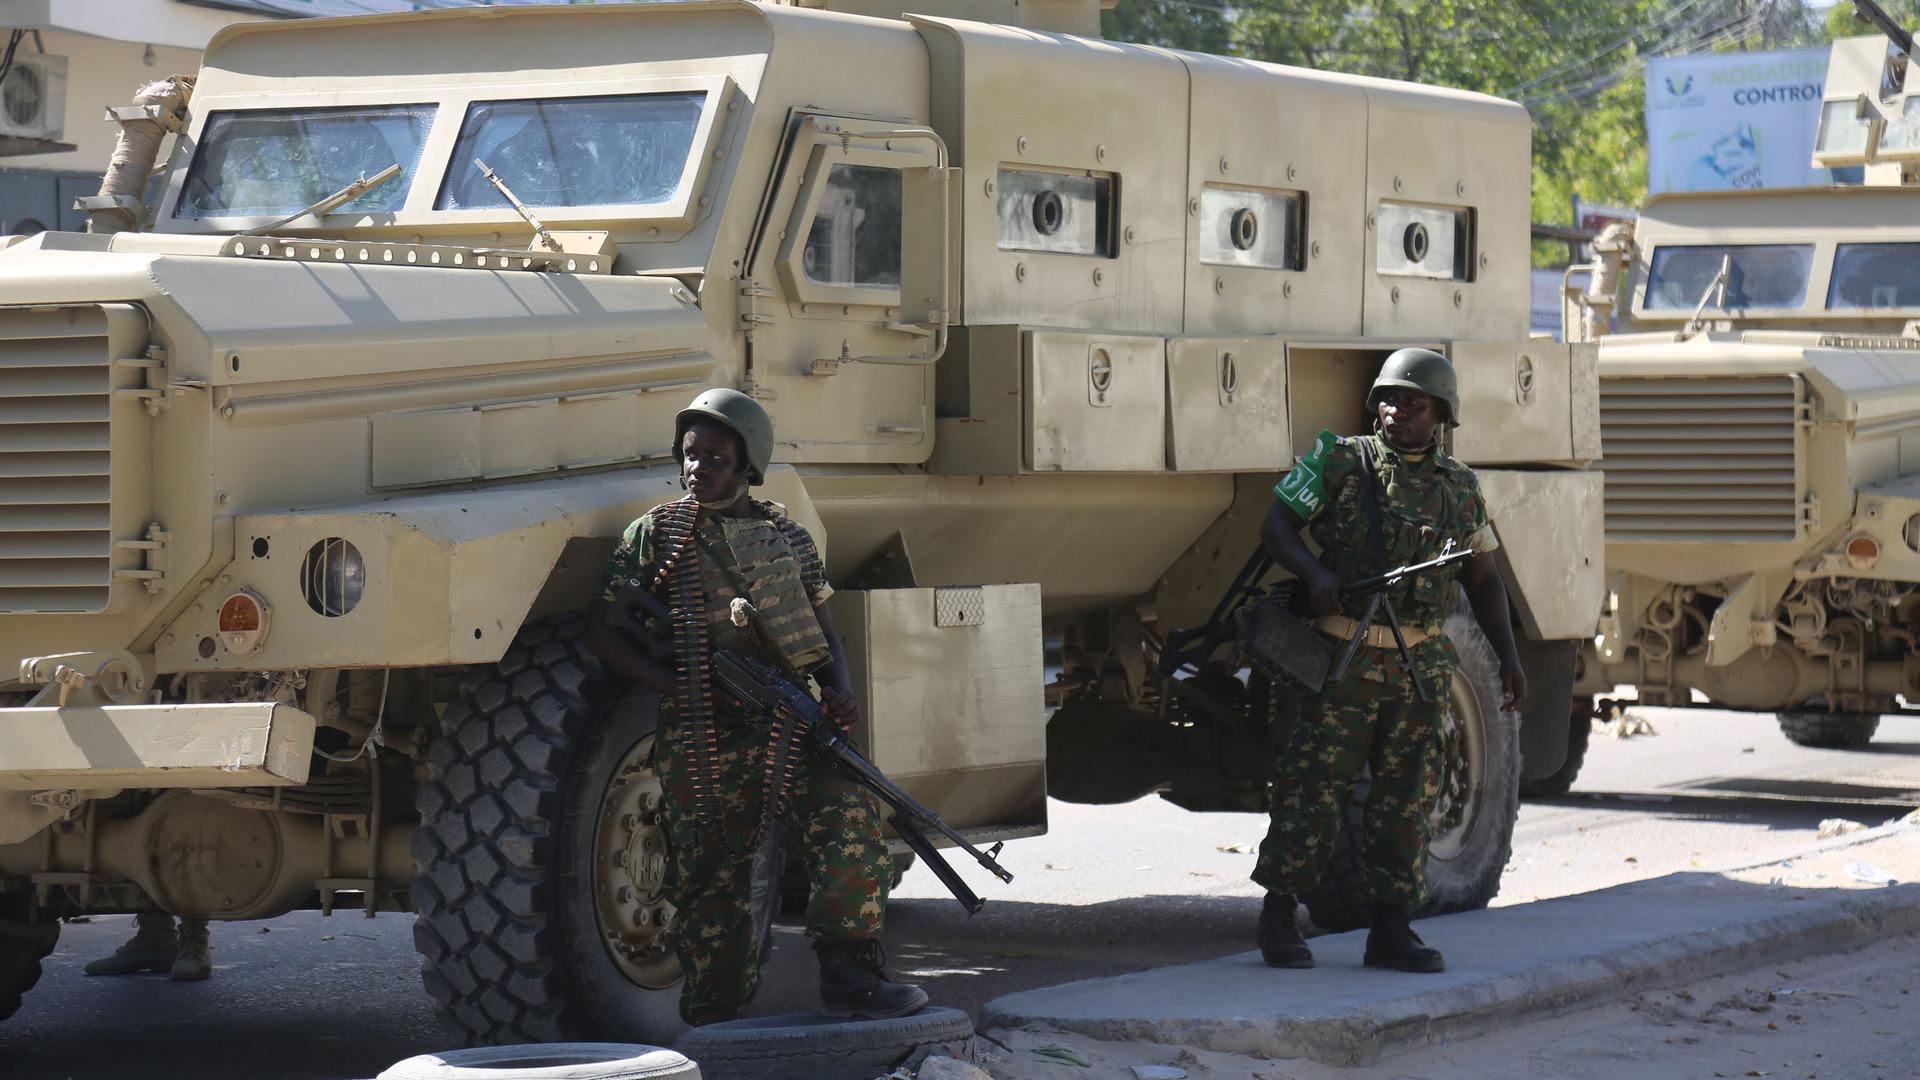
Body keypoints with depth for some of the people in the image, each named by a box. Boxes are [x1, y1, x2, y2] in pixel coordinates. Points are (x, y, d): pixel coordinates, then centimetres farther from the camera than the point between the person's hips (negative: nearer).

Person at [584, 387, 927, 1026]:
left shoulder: (787, 538, 13)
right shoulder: (656, 534, 5)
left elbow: (822, 634, 18)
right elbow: (602, 632, 1)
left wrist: (838, 691, -4)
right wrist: (675, 686, -12)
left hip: (785, 728, 2)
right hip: (701, 743, -2)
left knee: (850, 824, -18)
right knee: (712, 882, 2)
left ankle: (849, 977, -11)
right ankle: (715, 1025, 13)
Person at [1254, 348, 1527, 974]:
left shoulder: (1459, 486, 12)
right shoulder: (1340, 463, 1)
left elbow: (1483, 578, 18)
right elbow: (1276, 526, -1)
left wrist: (1509, 659, 12)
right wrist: (1314, 573, -20)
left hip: (1420, 665, 4)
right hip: (1344, 659, -4)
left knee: (1406, 799, 5)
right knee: (1314, 788, -3)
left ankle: (1390, 929, 12)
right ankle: (1279, 918, 7)